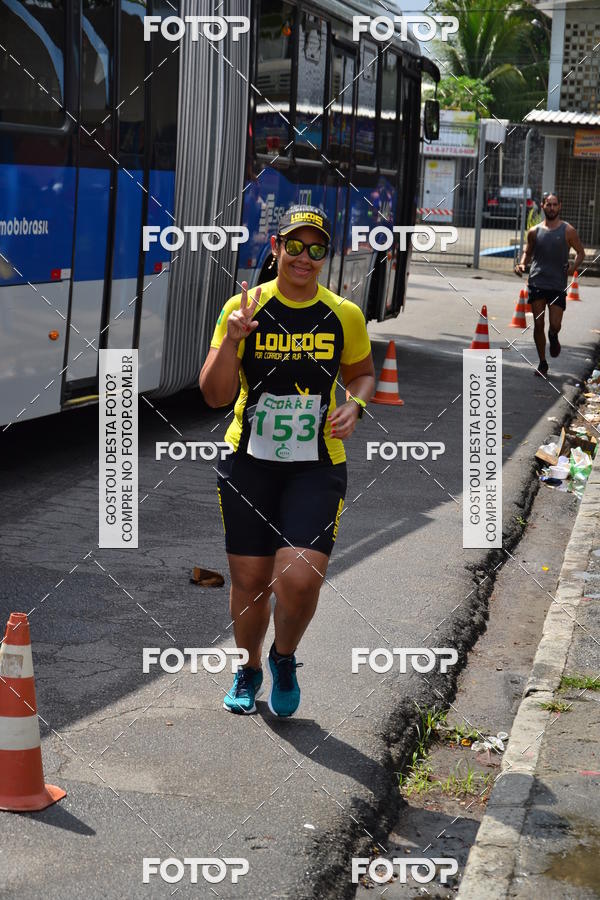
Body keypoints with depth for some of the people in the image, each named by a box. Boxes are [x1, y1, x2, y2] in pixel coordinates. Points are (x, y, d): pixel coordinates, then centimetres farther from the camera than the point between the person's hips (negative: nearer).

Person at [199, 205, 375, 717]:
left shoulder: (345, 315, 0)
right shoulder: (243, 308, -3)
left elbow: (363, 373, 18)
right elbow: (216, 396, -6)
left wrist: (355, 405, -4)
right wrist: (232, 340, -22)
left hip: (317, 468, 0)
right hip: (250, 463, 1)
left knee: (299, 580, -15)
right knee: (249, 582, 8)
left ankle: (285, 658, 18)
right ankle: (250, 670, 37)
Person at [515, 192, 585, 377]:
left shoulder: (568, 230, 0)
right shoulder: (534, 232, 6)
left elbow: (580, 252, 8)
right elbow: (528, 252, 19)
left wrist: (574, 267, -11)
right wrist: (522, 264, -1)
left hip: (558, 285, -2)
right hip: (537, 283, 2)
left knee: (555, 325, -6)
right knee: (538, 325, 0)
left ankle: (553, 338, 32)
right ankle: (542, 363, 13)